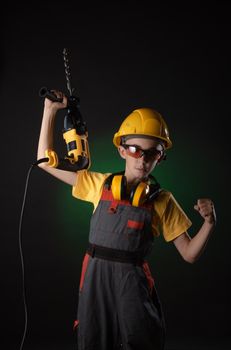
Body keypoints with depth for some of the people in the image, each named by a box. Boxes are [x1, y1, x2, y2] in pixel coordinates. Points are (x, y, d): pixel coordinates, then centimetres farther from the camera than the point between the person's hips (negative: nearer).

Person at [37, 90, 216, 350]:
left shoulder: (162, 201, 1)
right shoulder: (101, 185, 5)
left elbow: (189, 254, 1)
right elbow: (46, 161, 7)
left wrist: (209, 223, -17)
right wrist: (50, 111, 2)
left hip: (133, 282, -1)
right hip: (95, 279, 2)